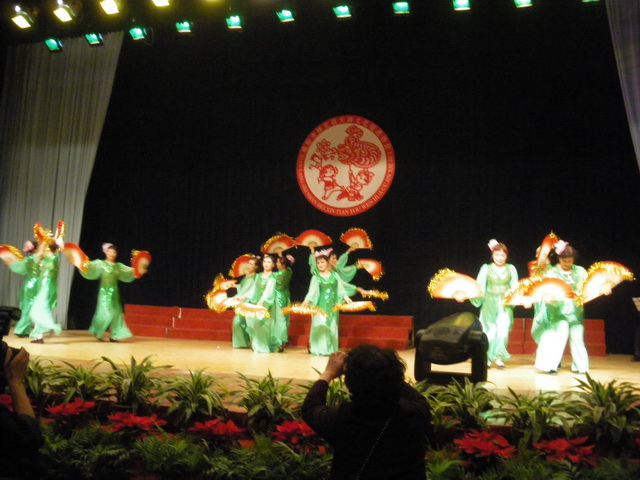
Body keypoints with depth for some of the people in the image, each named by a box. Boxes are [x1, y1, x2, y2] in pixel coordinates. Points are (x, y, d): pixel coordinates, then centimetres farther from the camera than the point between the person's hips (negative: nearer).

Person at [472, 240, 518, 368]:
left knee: (503, 329, -13)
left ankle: (498, 357, 0)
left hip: (506, 304, 1)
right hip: (489, 303, -1)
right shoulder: (486, 268, 2)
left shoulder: (511, 268, 6)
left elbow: (515, 287, 4)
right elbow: (479, 286, -3)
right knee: (490, 331, 1)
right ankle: (487, 358, 16)